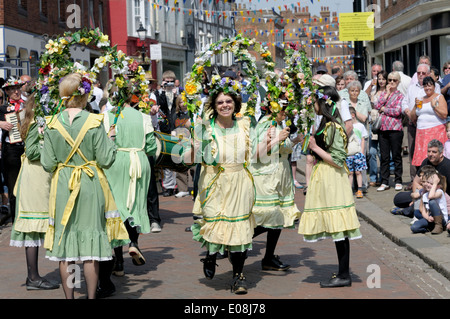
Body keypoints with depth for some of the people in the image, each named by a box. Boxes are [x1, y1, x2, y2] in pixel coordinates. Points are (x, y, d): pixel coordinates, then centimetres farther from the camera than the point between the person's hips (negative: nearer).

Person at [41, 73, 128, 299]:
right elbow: (105, 160, -9)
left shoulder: (53, 124, -3)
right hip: (90, 186, -2)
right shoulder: (94, 123, -10)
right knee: (91, 242, 5)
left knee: (65, 242, 8)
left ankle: (69, 296, 12)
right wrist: (110, 140, 7)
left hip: (62, 186, 2)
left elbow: (48, 164, -3)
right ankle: (91, 295, 8)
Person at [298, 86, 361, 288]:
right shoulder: (327, 124, 14)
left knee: (338, 229, -6)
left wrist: (315, 147, -14)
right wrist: (311, 142, 14)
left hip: (332, 180, -10)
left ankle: (344, 276, -2)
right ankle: (343, 274, 16)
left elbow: (338, 160, -19)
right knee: (336, 231, 11)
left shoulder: (333, 127, -15)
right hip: (325, 179, 10)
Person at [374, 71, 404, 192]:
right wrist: (386, 94, -2)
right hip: (382, 128, 4)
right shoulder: (383, 93, 16)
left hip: (395, 129, -4)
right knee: (384, 157, 5)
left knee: (396, 156, 1)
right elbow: (377, 106, 0)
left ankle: (398, 181, 9)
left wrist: (384, 109, -2)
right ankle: (384, 182, 11)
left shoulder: (400, 96, 3)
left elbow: (397, 111, -9)